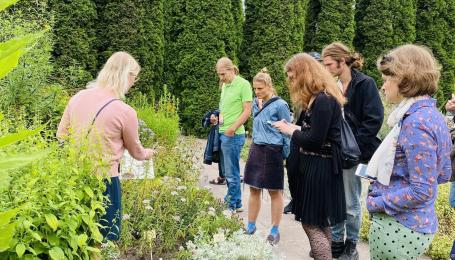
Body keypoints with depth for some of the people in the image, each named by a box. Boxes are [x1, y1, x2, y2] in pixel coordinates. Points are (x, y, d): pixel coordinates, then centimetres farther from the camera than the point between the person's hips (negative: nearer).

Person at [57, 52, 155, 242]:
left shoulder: (78, 97, 0)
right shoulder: (125, 112, -14)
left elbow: (61, 136, 10)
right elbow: (136, 152, 3)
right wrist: (148, 154, 24)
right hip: (103, 179, -5)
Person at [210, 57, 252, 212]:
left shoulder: (243, 84, -10)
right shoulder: (224, 85, 14)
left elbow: (247, 111, -14)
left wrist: (233, 128, -19)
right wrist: (217, 118, 8)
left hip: (233, 135, -8)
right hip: (222, 133, 8)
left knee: (231, 172, -1)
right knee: (226, 170, 15)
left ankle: (235, 205, 10)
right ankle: (230, 198, 27)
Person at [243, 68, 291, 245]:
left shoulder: (280, 105, -12)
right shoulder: (256, 104, 7)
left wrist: (287, 157, -8)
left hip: (272, 152, -6)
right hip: (256, 150, 6)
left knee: (274, 192, 6)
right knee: (254, 190, 11)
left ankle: (275, 231, 17)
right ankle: (251, 227, 23)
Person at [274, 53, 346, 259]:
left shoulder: (323, 100, -19)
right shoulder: (317, 99, 12)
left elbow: (315, 140, -22)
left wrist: (290, 131, -9)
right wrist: (292, 126, 2)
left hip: (320, 168, -10)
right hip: (316, 165, 10)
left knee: (311, 222, -3)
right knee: (318, 222, 16)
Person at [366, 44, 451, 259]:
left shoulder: (416, 122, -23)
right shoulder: (431, 114, 6)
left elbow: (421, 192, -25)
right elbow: (443, 174, 13)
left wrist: (375, 203, -14)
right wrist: (387, 171, 11)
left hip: (397, 227, -9)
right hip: (416, 223, 9)